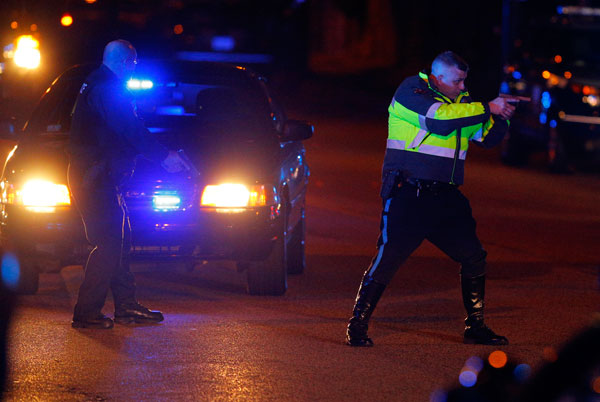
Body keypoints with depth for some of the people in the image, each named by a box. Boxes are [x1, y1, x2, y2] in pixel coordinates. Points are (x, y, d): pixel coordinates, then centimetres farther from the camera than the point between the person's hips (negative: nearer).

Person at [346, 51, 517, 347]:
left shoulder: (462, 101, 14)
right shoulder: (411, 90, -7)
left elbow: (487, 138, 17)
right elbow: (441, 117, -24)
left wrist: (501, 118, -4)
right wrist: (487, 109, -17)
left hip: (445, 198, 7)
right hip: (408, 196, -7)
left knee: (474, 258, 5)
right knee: (387, 258, -11)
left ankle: (475, 327, 18)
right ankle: (357, 327, -2)